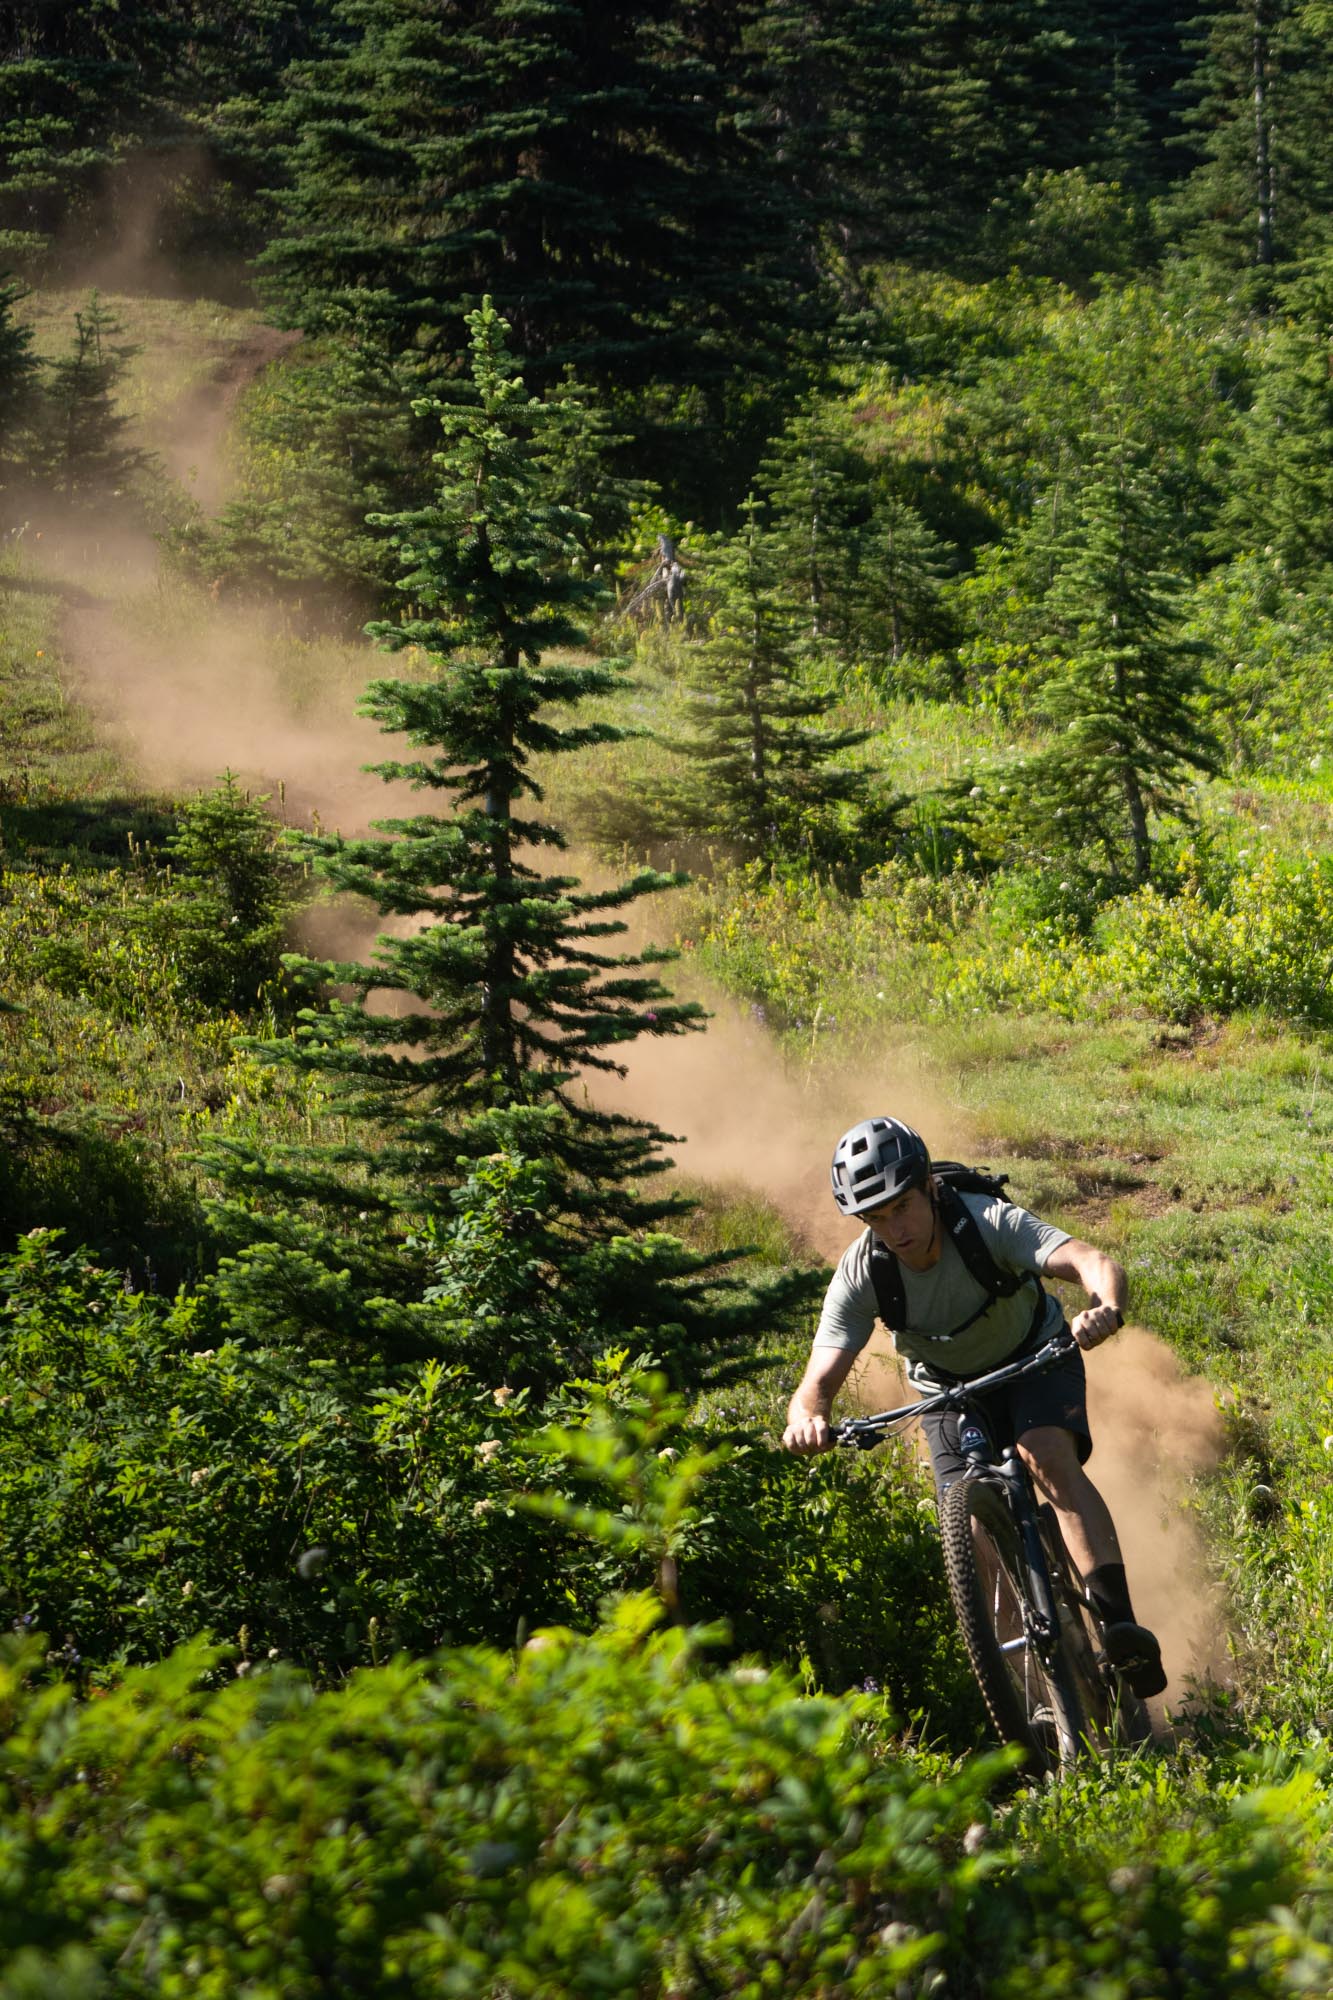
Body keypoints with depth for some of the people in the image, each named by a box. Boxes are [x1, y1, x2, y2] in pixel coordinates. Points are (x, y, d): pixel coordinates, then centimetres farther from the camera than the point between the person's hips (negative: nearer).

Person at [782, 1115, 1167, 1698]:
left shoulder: (988, 1221, -33)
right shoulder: (861, 1275, -26)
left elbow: (1093, 1262, -47)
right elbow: (818, 1382, -30)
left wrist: (1106, 1309, -70)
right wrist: (807, 1420, -55)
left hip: (1035, 1359, -3)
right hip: (949, 1387, 3)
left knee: (1049, 1457, -31)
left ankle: (1120, 1622, -35)